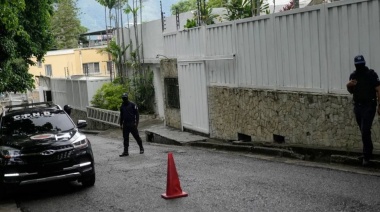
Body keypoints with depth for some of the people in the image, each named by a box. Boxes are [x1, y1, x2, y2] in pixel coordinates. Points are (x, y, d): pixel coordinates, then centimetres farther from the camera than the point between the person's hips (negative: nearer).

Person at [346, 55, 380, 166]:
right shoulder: (353, 75, 7)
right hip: (357, 106, 5)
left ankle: (366, 156, -6)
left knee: (365, 131, -12)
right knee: (364, 132, 14)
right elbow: (351, 91, 17)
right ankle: (369, 151, 29)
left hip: (369, 107, -5)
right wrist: (349, 85, -6)